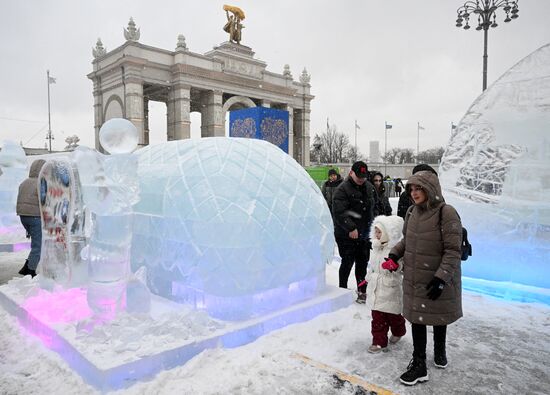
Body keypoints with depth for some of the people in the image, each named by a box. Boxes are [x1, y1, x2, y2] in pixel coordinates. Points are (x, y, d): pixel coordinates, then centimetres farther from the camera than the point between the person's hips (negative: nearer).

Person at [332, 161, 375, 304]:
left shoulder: (369, 187, 9)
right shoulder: (342, 189, -15)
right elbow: (339, 213, -22)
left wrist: (371, 226, 17)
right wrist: (351, 228, -24)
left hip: (364, 233, 6)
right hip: (346, 234, -6)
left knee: (363, 262, 13)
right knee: (347, 262, 2)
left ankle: (362, 290, 27)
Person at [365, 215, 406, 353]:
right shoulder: (376, 247, 6)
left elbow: (400, 266, -26)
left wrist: (394, 266, -46)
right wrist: (369, 277, 25)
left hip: (390, 289, -6)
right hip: (376, 288, 6)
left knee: (393, 315, 15)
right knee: (377, 317, 9)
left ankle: (398, 332, 43)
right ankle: (379, 341, 20)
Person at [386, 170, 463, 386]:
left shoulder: (446, 213, -19)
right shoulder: (412, 212, 1)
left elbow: (453, 251, -19)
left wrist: (441, 278, -24)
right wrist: (395, 254, 2)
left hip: (438, 279, -5)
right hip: (414, 279, 5)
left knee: (438, 317, 17)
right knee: (417, 319, 10)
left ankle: (439, 350, 45)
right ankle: (419, 365, 25)